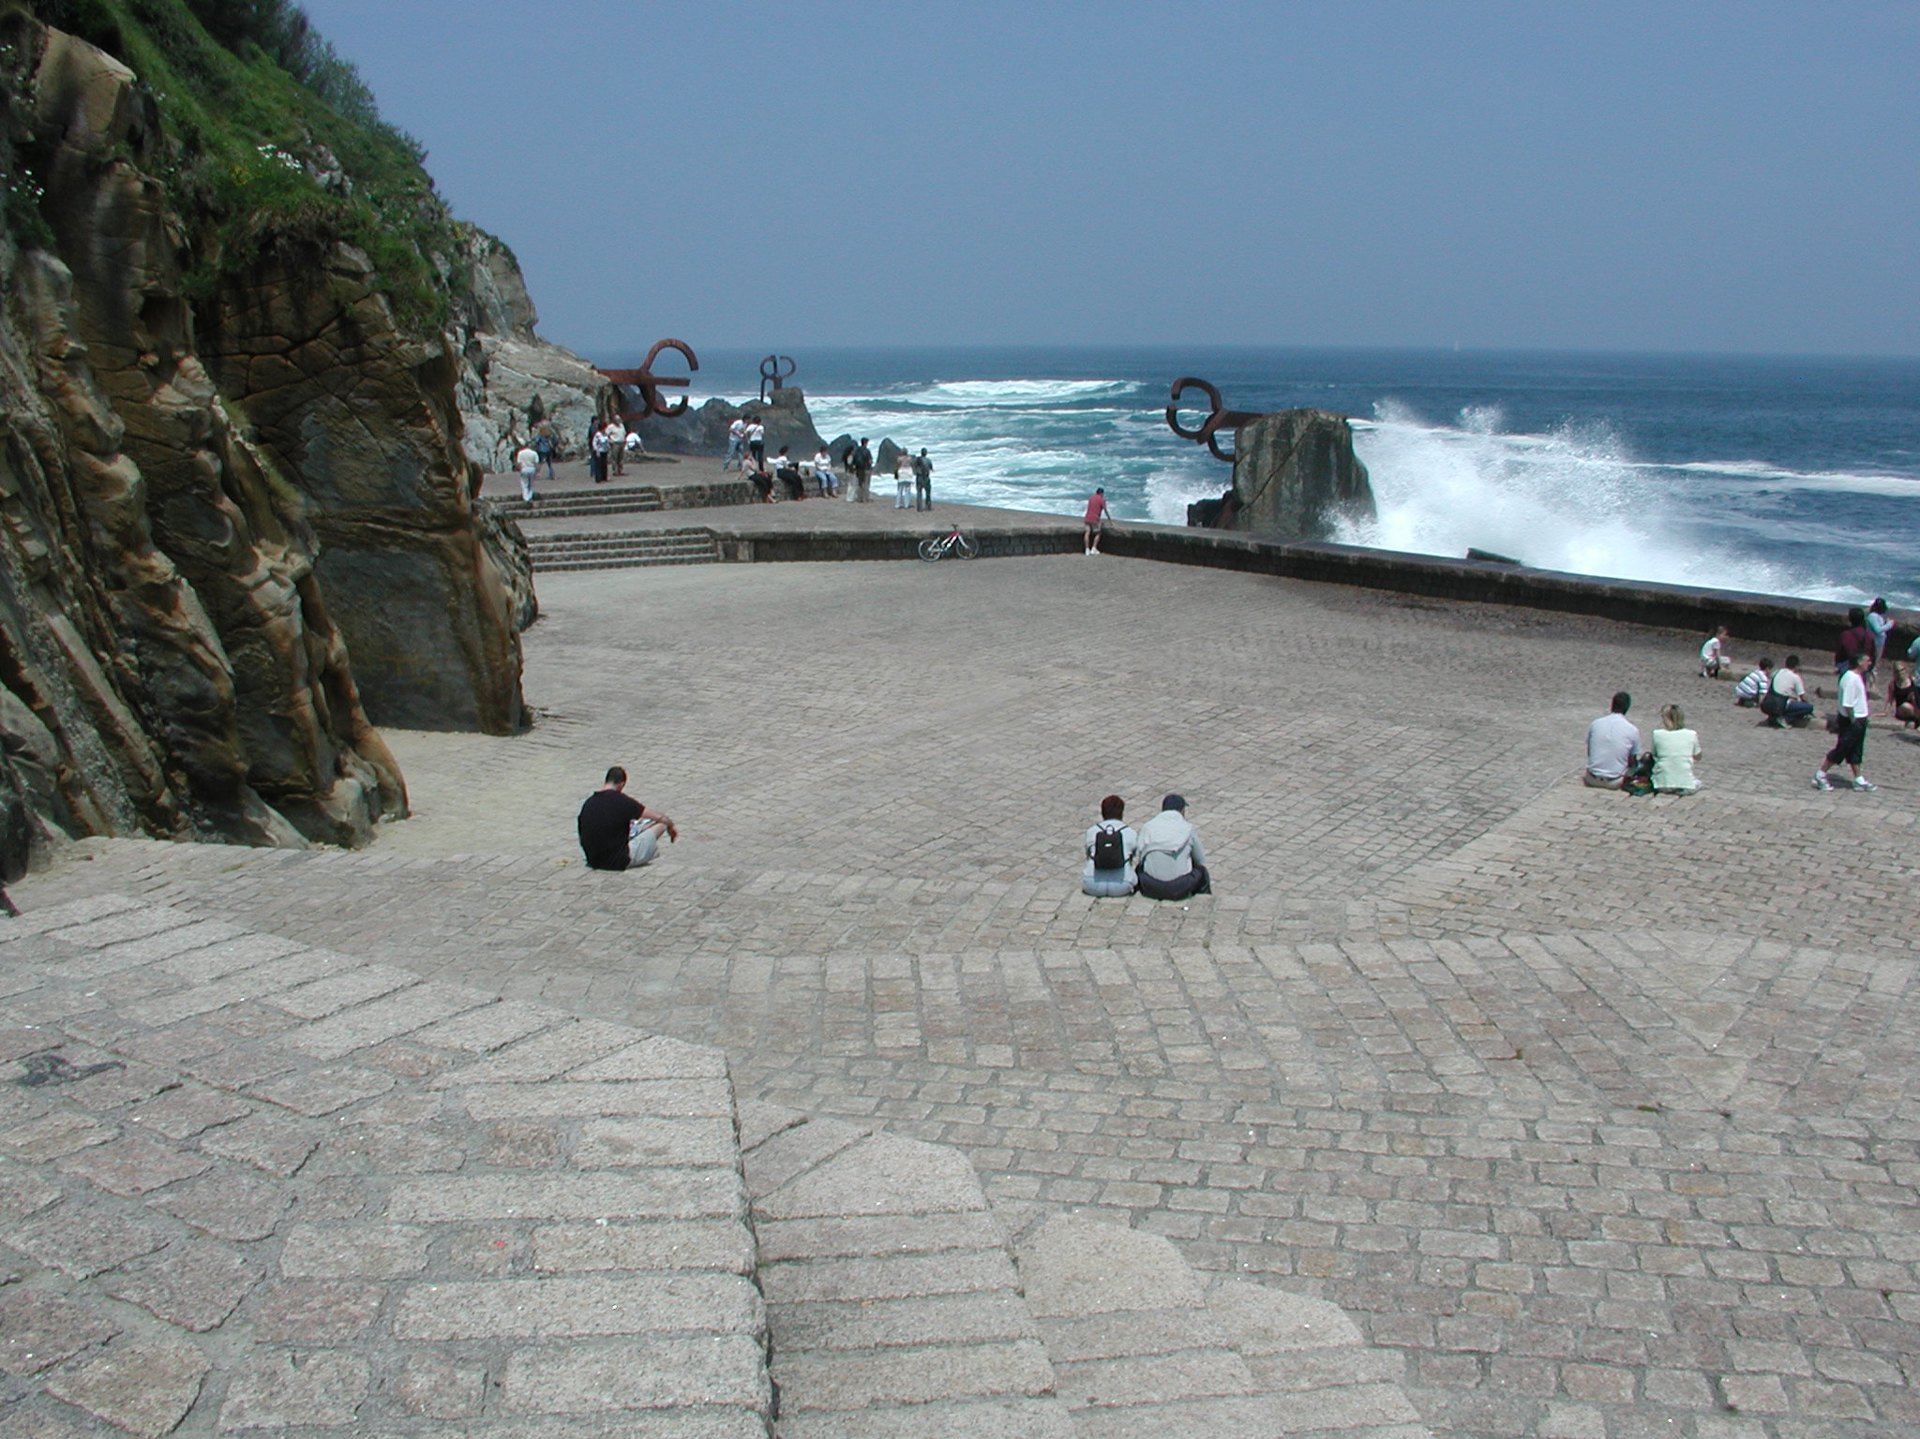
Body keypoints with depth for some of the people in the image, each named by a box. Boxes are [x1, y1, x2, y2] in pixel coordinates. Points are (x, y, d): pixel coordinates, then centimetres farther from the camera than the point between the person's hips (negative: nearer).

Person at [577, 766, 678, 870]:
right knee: (660, 824, 5)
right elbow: (658, 817, -7)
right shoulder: (621, 800, -15)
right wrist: (671, 826, 15)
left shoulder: (589, 802, 2)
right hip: (618, 862, -7)